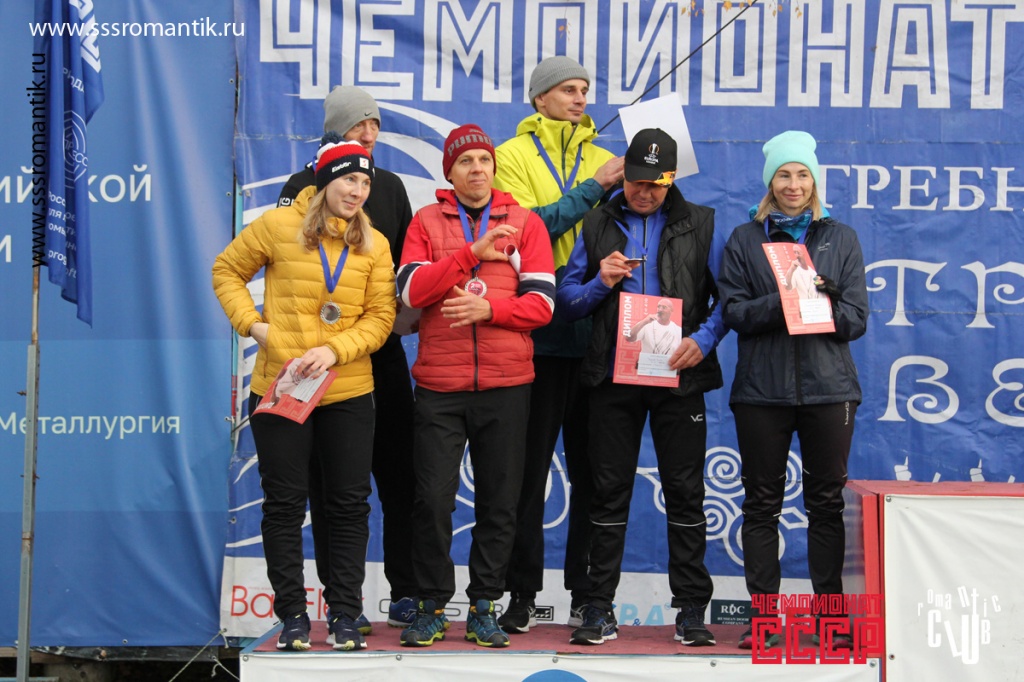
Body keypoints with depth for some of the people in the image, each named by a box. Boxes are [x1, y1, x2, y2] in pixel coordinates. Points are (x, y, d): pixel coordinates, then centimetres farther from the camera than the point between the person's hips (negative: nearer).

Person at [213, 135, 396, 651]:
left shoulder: (374, 245, 4)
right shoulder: (278, 226, -2)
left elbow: (380, 317, 1)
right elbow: (227, 271, 9)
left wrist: (334, 350, -14)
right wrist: (252, 323, -5)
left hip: (348, 394, 2)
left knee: (349, 505, 5)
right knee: (284, 504, 4)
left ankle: (345, 616, 14)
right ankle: (293, 615, 14)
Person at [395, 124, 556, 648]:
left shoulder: (525, 223, 8)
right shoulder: (426, 222, 8)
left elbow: (541, 303, 0)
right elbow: (410, 289, -7)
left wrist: (487, 308, -16)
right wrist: (472, 253, -14)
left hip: (505, 386, 1)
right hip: (439, 386, 0)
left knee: (499, 502, 4)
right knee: (433, 499, -2)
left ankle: (484, 607, 14)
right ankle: (432, 607, 10)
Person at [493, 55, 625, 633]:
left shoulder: (601, 157, 16)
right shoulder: (513, 156, 4)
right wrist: (594, 187, -13)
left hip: (594, 332, 3)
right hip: (538, 331, -3)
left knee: (592, 467, 6)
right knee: (530, 466, 2)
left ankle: (587, 592, 13)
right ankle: (523, 593, 9)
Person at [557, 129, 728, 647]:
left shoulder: (700, 226, 6)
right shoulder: (598, 225, 10)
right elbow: (566, 298, 10)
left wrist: (704, 339, -12)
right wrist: (601, 283, -9)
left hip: (679, 377, -1)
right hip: (613, 377, 1)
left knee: (685, 492, 2)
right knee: (609, 491, 3)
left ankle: (691, 608, 8)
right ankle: (599, 607, 8)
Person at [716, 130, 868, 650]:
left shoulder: (840, 240, 10)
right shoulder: (745, 240, 8)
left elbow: (856, 319, 3)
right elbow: (734, 312, -3)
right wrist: (783, 301, -18)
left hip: (828, 388, 0)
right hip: (761, 389, 0)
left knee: (826, 501, 3)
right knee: (762, 503, 3)